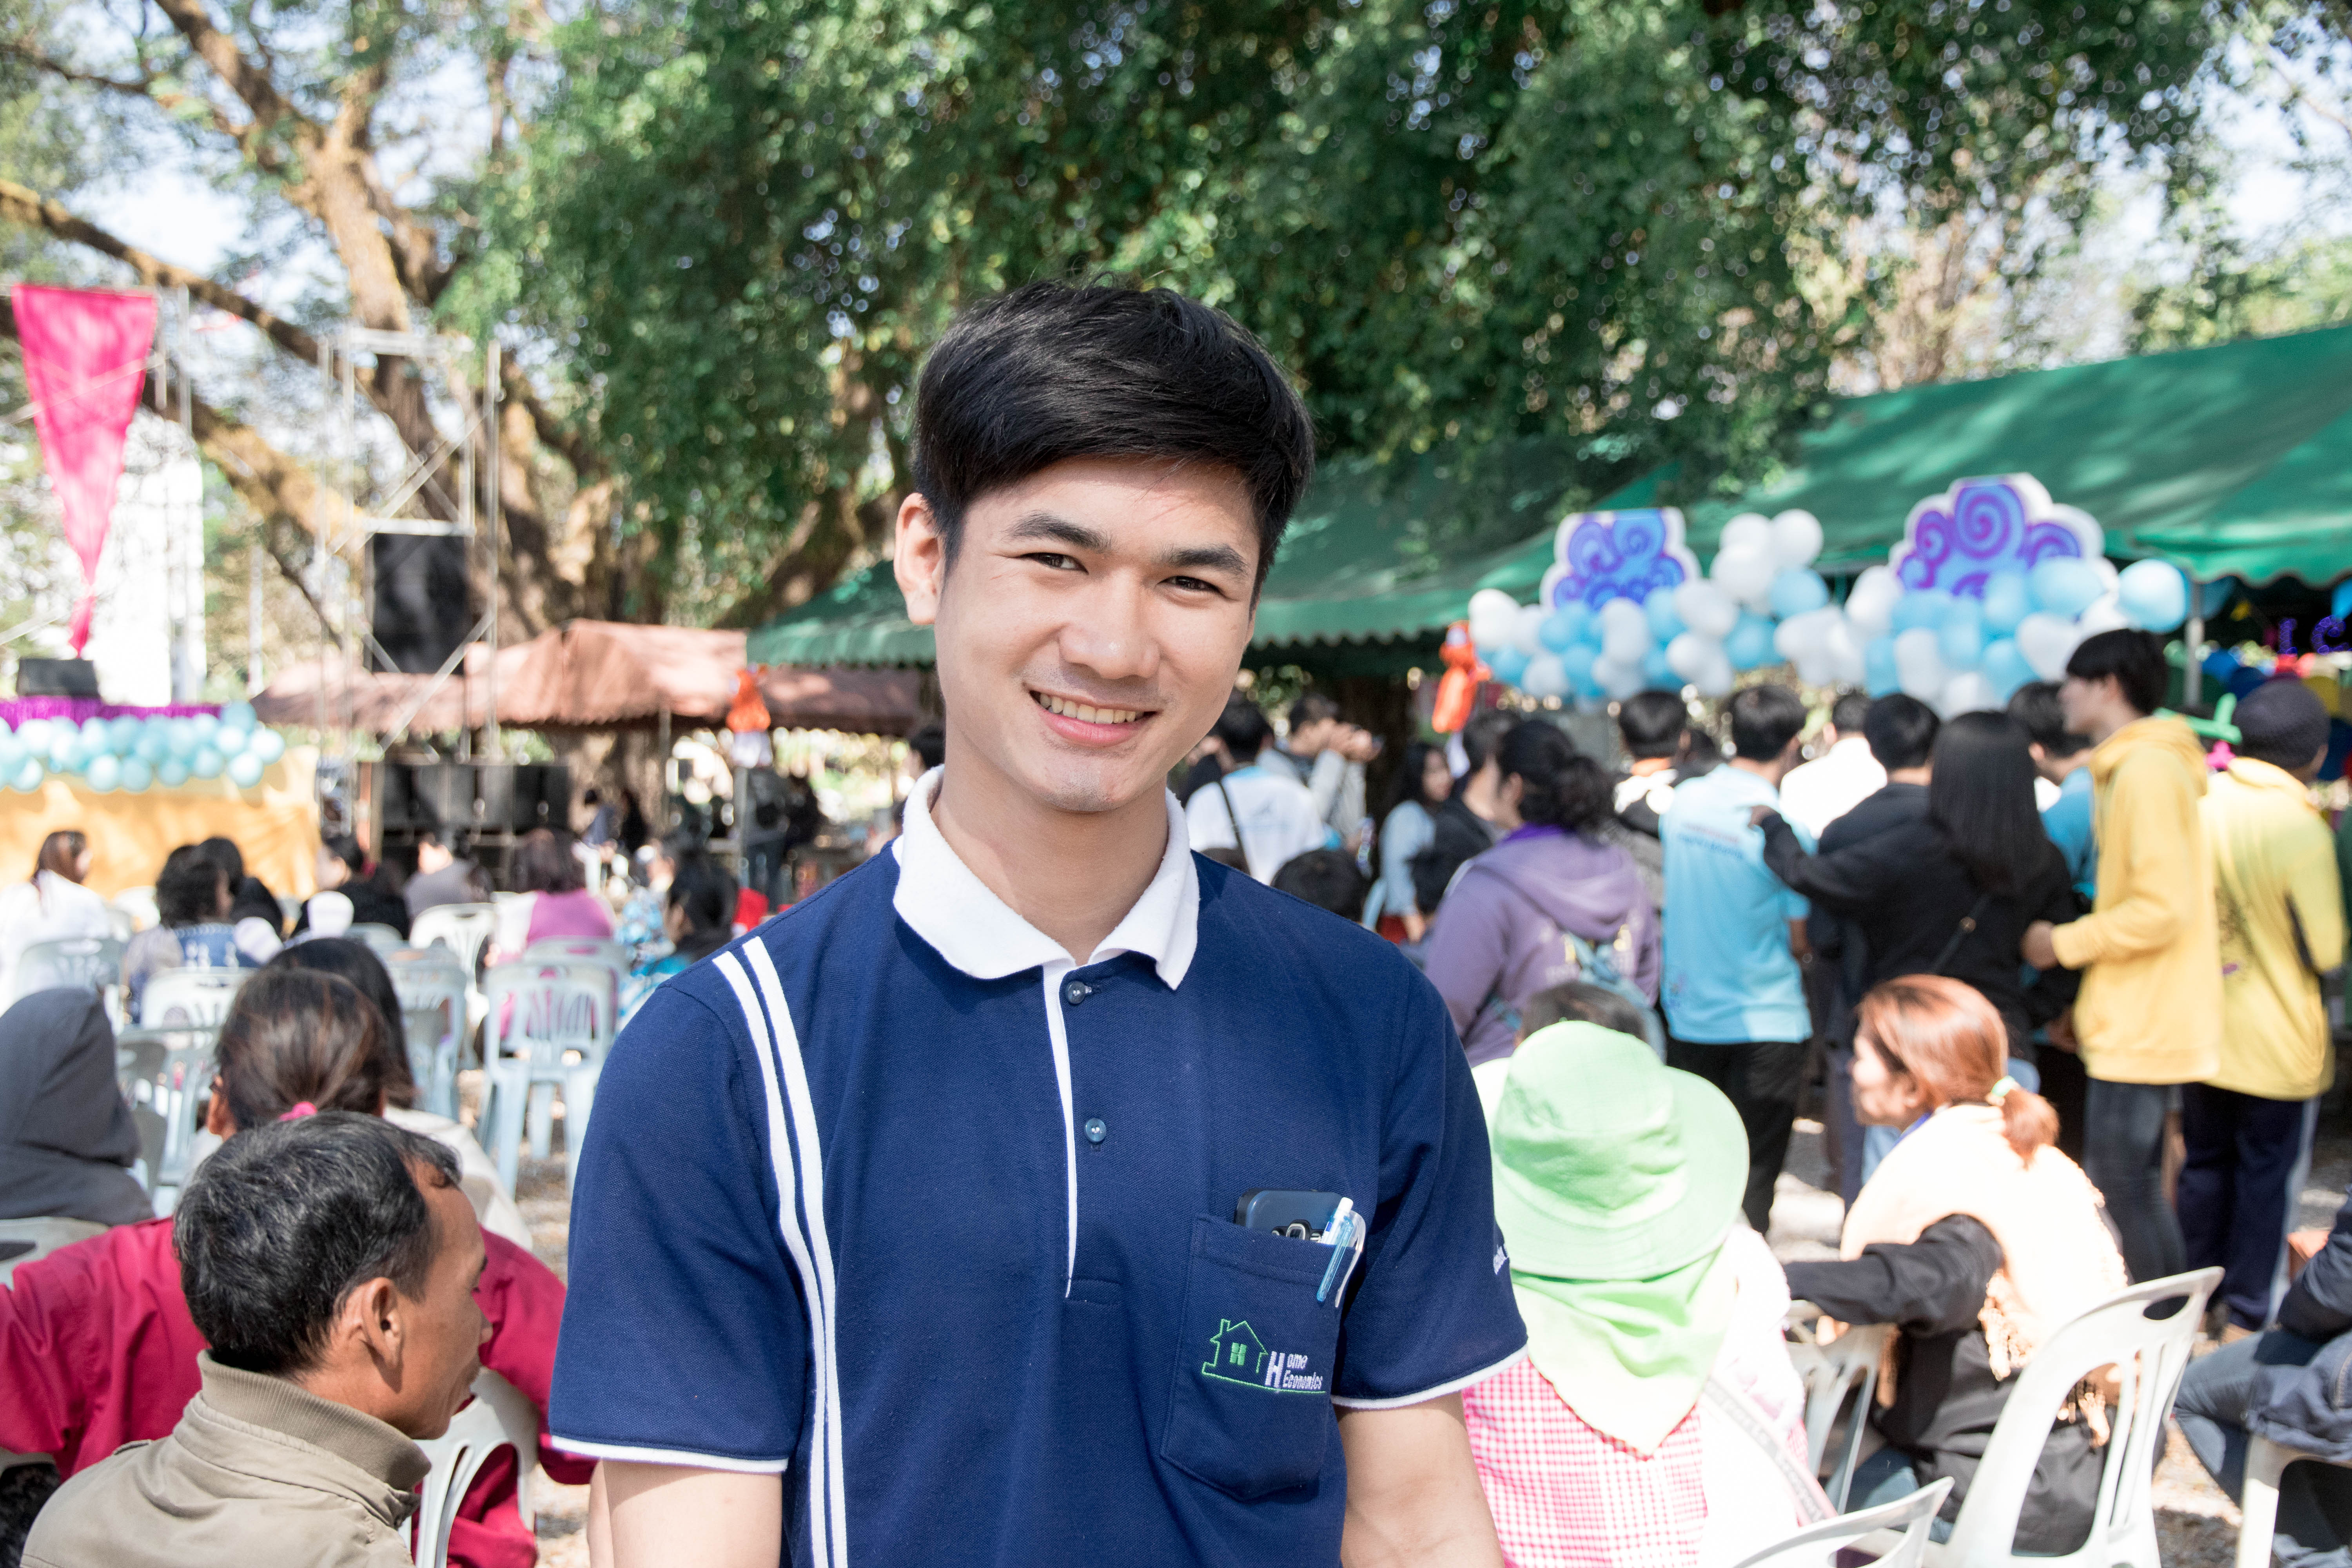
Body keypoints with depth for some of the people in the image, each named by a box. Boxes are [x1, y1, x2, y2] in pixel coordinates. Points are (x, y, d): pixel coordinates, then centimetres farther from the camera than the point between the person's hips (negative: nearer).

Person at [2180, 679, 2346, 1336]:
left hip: (2201, 1028, 5)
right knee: (2270, 1174, 8)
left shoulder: (2199, 807, -7)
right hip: (2279, 1041, -5)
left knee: (2205, 1163, 17)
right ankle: (2250, 1314, 14)